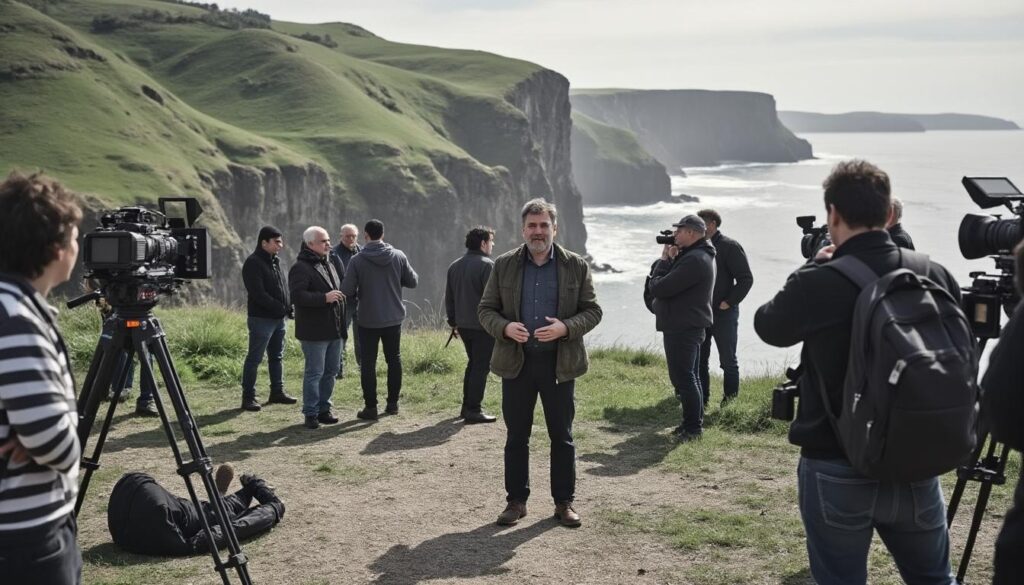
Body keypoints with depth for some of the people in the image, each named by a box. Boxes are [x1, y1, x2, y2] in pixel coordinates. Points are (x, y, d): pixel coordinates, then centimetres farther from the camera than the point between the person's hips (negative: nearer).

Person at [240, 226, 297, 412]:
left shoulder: (275, 261, 14)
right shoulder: (253, 263, -14)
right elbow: (258, 293, -21)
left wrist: (289, 307, 2)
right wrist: (281, 307, -20)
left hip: (278, 318, 9)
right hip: (261, 318, -9)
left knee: (277, 357, 15)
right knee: (254, 358, -3)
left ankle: (277, 391, 24)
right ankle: (248, 397, 2)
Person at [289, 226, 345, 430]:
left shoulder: (329, 265, 17)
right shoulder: (300, 268, -12)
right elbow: (297, 296, -23)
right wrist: (324, 298, -27)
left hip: (334, 329, 8)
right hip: (314, 331, -8)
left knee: (330, 371, 13)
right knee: (314, 372, -3)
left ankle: (323, 409, 24)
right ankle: (311, 413, 5)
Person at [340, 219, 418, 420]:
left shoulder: (357, 260, -13)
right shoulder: (398, 256, -5)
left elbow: (347, 290, -14)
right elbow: (413, 281, 2)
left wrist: (358, 293, 7)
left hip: (368, 320, -3)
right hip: (394, 318, 3)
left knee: (368, 363, 5)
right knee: (394, 359, 15)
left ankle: (370, 407, 5)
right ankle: (392, 403, 20)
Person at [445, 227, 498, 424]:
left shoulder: (454, 266, 12)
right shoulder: (487, 265, -13)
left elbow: (449, 298, 15)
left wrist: (454, 323, 21)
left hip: (463, 325, 8)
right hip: (483, 326, -8)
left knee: (473, 363, 19)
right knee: (481, 366, -2)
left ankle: (467, 406, 23)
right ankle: (474, 410, -2)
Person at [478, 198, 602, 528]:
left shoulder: (576, 266, 1)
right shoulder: (504, 265, 4)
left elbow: (592, 310, 2)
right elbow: (485, 309, 6)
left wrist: (566, 327, -17)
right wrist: (504, 327, -15)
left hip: (559, 363, -1)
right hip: (516, 361, 1)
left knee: (562, 436, 7)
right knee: (516, 436, 8)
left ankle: (564, 502, 19)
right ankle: (516, 501, 19)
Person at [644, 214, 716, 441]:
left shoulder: (694, 260, -22)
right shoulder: (695, 255, 14)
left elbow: (659, 288, -23)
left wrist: (664, 261, -9)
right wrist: (668, 261, 1)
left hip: (683, 328, -11)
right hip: (688, 326, 11)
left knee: (683, 377, -6)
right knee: (689, 376, 17)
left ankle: (693, 427, -1)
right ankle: (695, 423, 26)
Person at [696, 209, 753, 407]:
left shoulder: (729, 247, -9)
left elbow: (746, 278, -10)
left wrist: (729, 302, -13)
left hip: (724, 313, -6)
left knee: (728, 360, 3)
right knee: (699, 360, 10)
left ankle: (730, 401, 13)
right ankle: (702, 401, 19)